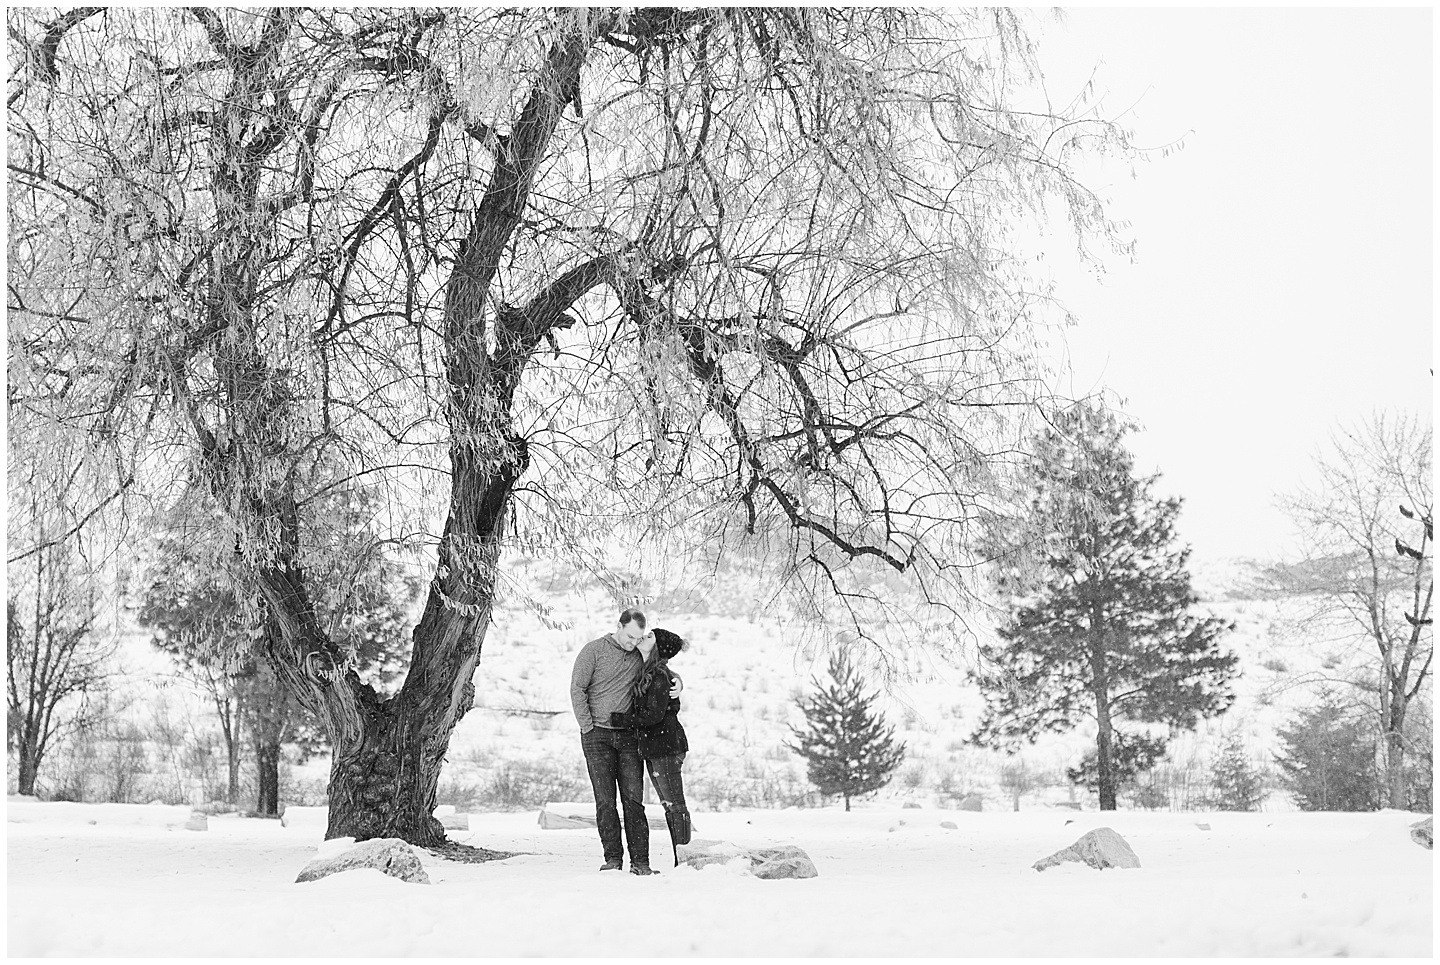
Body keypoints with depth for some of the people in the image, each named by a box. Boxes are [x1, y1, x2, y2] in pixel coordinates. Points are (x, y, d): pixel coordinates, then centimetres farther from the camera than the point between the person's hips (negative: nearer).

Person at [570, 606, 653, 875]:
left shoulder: (639, 657, 9)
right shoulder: (594, 651, -2)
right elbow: (577, 689, -3)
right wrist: (588, 727, -7)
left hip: (628, 736, 3)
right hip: (597, 736, -3)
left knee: (633, 799, -3)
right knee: (605, 800, -3)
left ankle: (640, 861, -3)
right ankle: (612, 858, 2)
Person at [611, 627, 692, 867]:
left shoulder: (659, 676, -14)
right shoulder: (646, 673, 13)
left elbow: (653, 715, -19)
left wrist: (620, 719, -12)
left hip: (665, 745, -9)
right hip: (653, 748, 9)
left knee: (674, 805, -5)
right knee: (670, 806, 11)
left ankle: (683, 860, -2)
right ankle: (678, 863, 16)